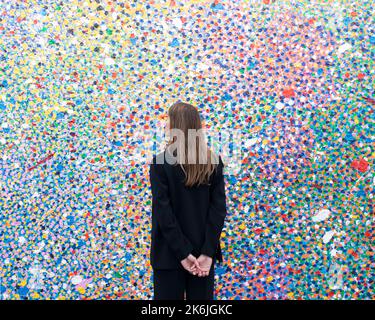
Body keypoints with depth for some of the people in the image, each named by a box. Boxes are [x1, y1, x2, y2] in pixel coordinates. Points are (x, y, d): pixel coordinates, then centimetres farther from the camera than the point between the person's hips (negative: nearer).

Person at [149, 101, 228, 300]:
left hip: (169, 253, -3)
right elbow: (219, 208, -5)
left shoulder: (161, 162, -10)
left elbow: (163, 211, -14)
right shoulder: (214, 162, 0)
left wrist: (183, 253, -11)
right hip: (204, 251, 3)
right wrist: (208, 252, -7)